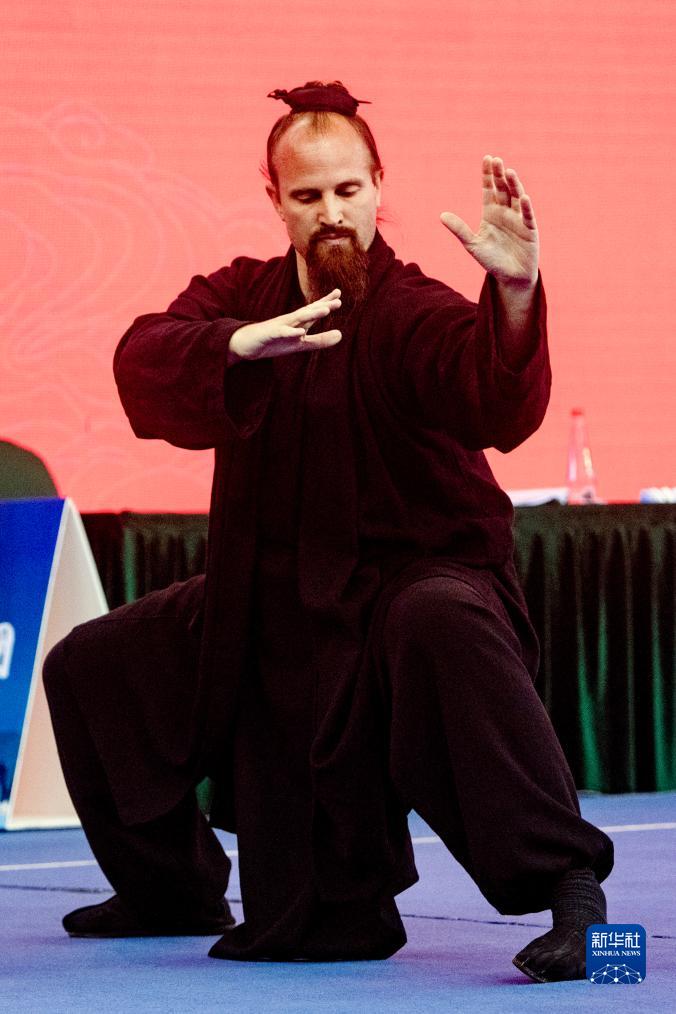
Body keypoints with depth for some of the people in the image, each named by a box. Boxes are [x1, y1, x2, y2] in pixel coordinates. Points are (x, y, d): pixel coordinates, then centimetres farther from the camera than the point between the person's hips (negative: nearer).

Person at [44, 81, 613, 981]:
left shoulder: (411, 314, -17)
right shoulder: (245, 295, 1)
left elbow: (502, 405, -37)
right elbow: (145, 360, -18)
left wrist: (515, 294, -57)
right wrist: (242, 343, -38)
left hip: (416, 575, -7)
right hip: (274, 595, 7)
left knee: (438, 628, -43)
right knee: (90, 672, 14)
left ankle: (567, 882, -42)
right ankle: (173, 892, 35)